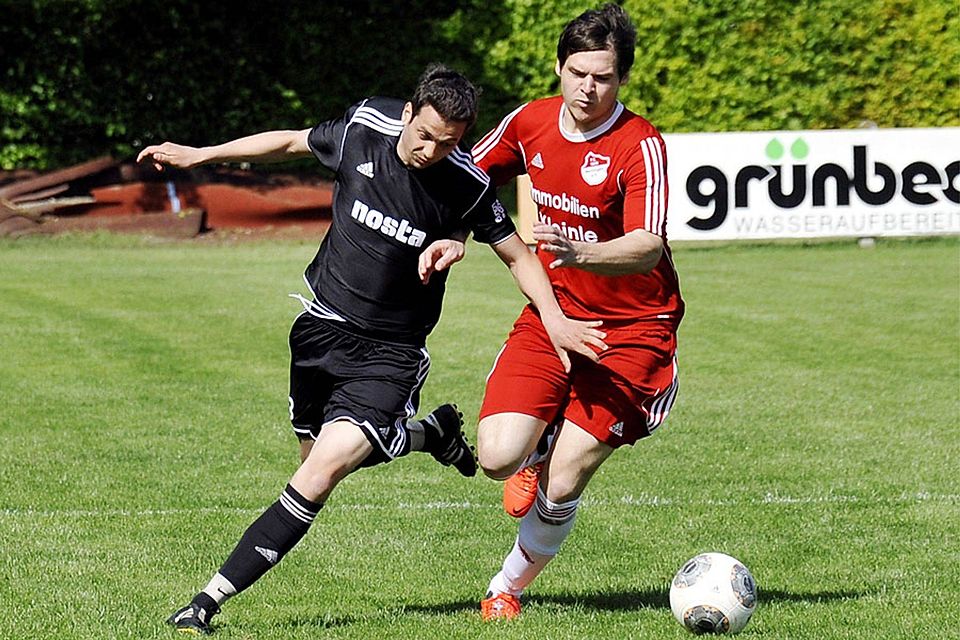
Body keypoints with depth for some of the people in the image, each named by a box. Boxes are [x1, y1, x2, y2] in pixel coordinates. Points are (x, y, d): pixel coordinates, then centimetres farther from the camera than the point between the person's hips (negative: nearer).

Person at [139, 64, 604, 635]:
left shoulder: (468, 185, -16)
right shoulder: (364, 128, -9)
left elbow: (518, 254, -1)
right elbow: (293, 142, 10)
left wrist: (556, 320, -15)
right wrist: (200, 155, 10)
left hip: (390, 352, -4)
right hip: (323, 325, 4)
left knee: (323, 471, -19)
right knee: (317, 452, 17)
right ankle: (431, 434, 42)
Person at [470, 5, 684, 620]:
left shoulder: (642, 146, -19)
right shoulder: (530, 122, -2)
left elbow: (648, 247, -32)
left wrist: (576, 254, -50)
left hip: (632, 332, -4)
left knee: (561, 487, -12)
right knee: (498, 457, -14)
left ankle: (508, 587, 16)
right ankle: (540, 451, 25)